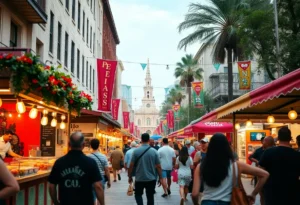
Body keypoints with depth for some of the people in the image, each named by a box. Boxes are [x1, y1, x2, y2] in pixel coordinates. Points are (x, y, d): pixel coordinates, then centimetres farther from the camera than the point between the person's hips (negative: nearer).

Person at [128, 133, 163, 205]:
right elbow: (158, 166, -4)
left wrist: (130, 177, 8)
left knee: (138, 194, 18)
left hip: (139, 178, 0)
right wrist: (160, 178, 6)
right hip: (151, 179, 1)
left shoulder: (136, 151, -8)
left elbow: (131, 165, -5)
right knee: (150, 196, 12)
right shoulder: (154, 151, -6)